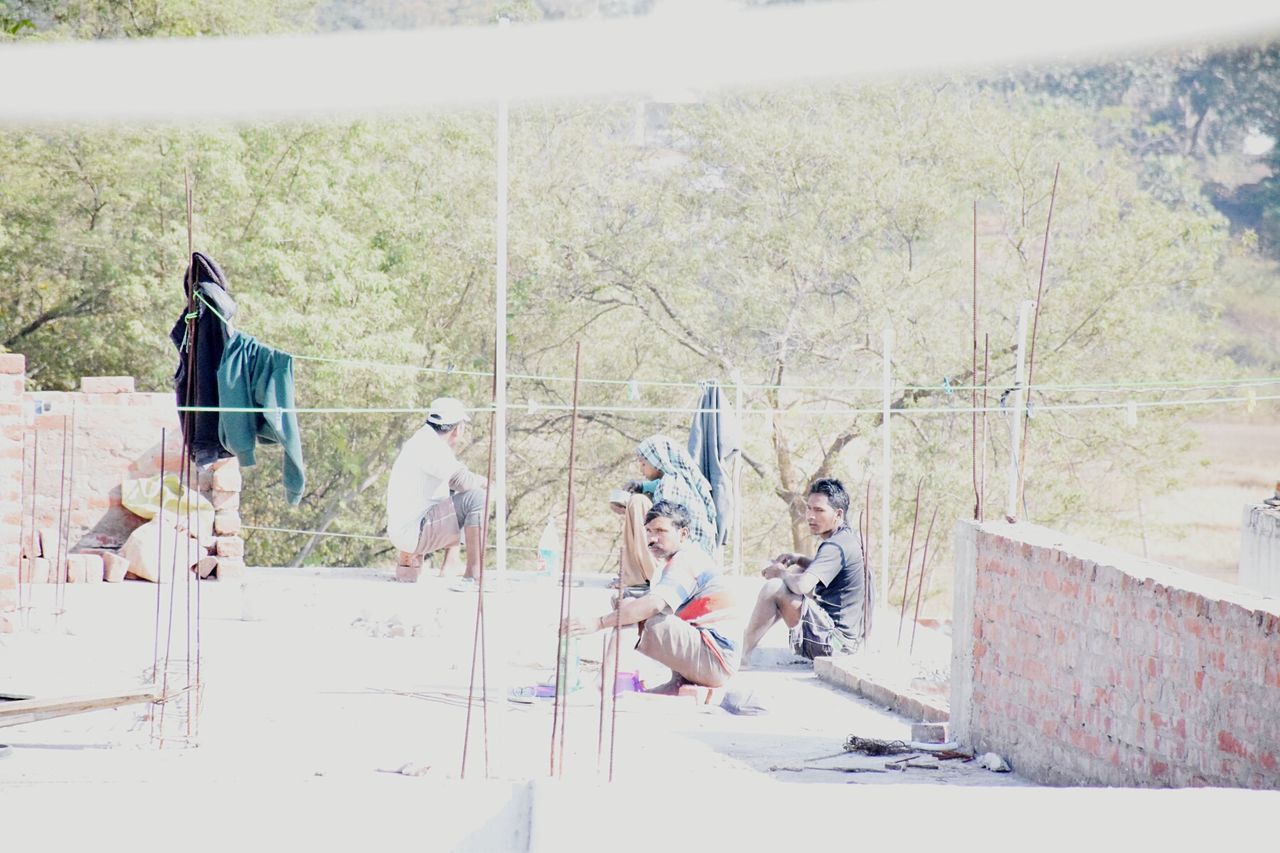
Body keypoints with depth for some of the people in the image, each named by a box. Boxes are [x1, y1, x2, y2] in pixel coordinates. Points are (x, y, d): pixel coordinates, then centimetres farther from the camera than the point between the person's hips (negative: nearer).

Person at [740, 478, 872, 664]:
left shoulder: (836, 547, -19)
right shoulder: (849, 538, 12)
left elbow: (802, 585, -33)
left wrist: (781, 573, -10)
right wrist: (798, 559, 14)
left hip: (834, 640, -11)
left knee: (774, 588, -17)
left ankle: (742, 654, -8)